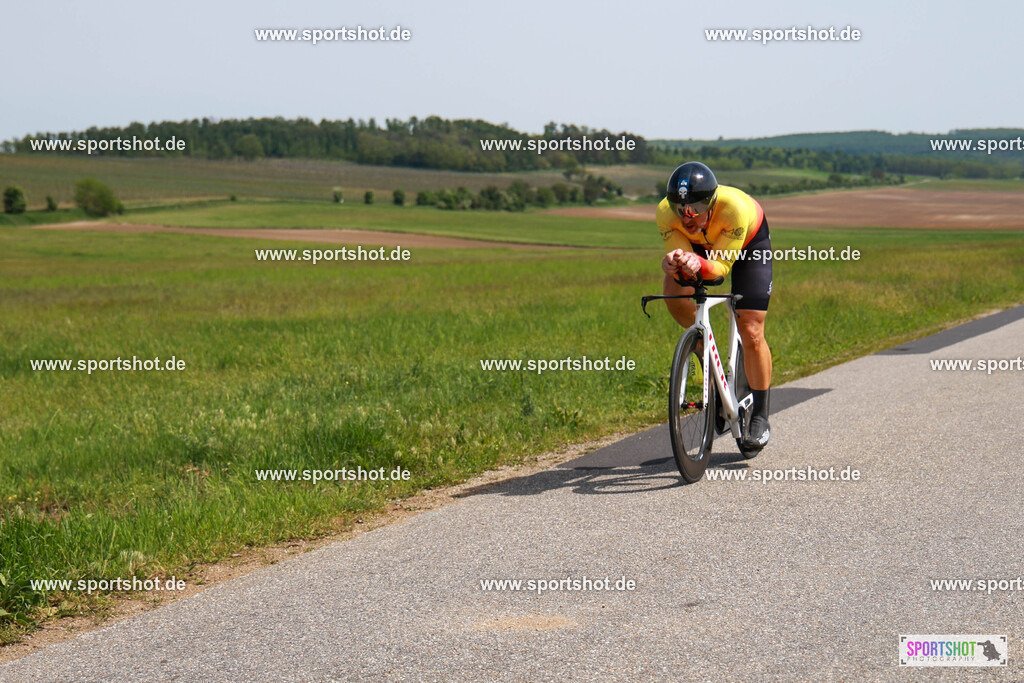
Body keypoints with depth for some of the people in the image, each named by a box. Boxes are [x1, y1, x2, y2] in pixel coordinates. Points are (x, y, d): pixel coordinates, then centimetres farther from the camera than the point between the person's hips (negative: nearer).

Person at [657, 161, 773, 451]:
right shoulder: (665, 213, -34)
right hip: (701, 245, 3)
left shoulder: (735, 207, -42)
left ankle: (760, 416, 7)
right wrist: (674, 265, -55)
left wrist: (699, 264, -59)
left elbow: (722, 265, -38)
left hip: (749, 242, -3)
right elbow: (678, 254, -31)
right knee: (675, 296, -26)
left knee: (751, 333, -10)